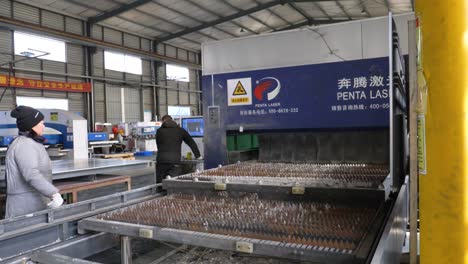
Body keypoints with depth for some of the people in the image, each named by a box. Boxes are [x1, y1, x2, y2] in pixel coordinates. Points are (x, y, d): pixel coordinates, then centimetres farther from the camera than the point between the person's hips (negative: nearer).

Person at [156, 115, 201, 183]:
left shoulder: (159, 131, 13)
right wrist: (198, 155, 29)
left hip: (161, 160, 1)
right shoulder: (180, 130, 14)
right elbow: (191, 143, 19)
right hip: (175, 161, -1)